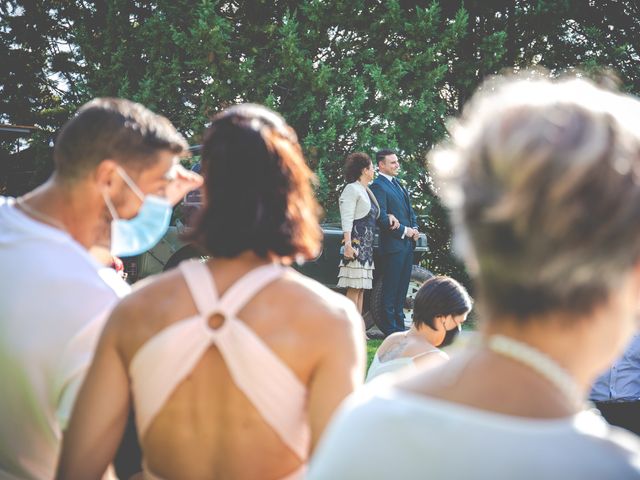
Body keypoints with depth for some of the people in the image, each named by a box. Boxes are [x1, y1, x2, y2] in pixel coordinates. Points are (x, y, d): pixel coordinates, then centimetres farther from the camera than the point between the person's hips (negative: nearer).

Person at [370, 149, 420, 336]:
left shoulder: (398, 184, 19)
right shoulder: (378, 186, -10)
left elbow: (410, 211, 23)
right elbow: (382, 218, -17)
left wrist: (415, 229, 4)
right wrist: (404, 231, -14)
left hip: (408, 243, 9)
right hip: (393, 243, -9)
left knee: (402, 287, 13)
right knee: (390, 287, -4)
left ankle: (399, 325, 19)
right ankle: (389, 327, 0)